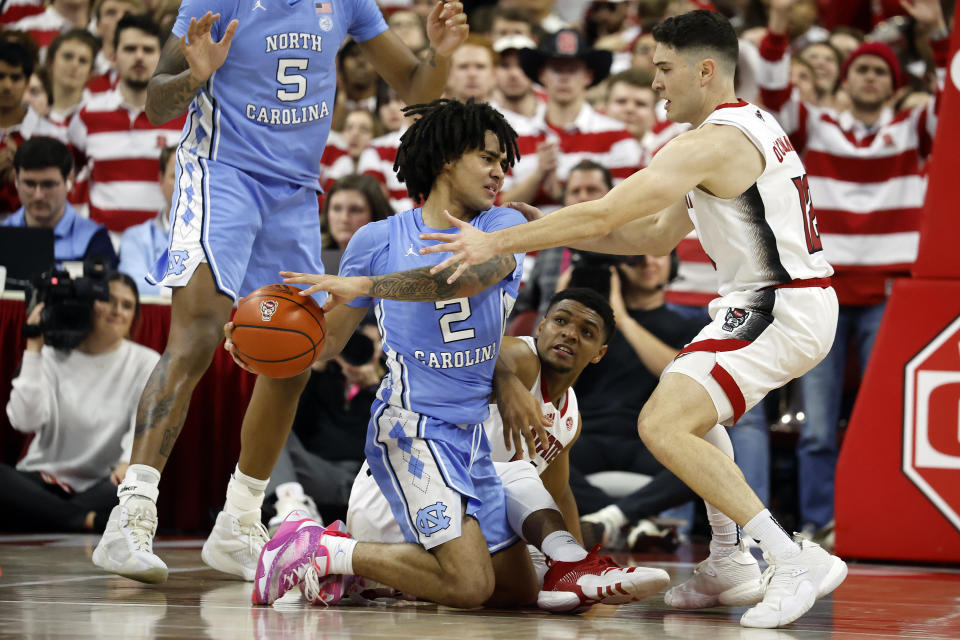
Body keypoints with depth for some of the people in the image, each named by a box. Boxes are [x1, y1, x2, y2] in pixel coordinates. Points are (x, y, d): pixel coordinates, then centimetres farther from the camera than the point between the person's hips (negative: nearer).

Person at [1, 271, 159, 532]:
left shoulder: (146, 363, 5)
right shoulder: (52, 356, 5)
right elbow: (25, 421, -10)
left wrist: (130, 462, -34)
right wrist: (34, 349, -10)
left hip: (100, 489, 0)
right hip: (45, 485, 1)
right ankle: (87, 521, -32)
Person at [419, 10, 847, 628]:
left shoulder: (710, 143, -17)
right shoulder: (751, 126, 16)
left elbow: (603, 215, -22)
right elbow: (656, 236, 20)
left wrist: (497, 242, -18)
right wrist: (551, 233, 13)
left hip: (779, 312, -11)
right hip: (777, 298, 11)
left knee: (662, 425, -19)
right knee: (688, 402, 30)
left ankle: (796, 560, -22)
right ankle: (725, 565, 33)